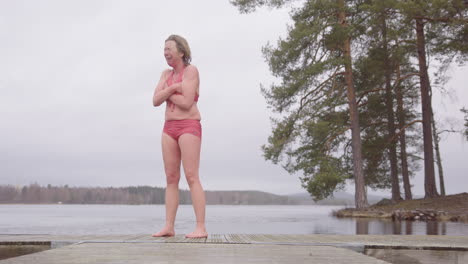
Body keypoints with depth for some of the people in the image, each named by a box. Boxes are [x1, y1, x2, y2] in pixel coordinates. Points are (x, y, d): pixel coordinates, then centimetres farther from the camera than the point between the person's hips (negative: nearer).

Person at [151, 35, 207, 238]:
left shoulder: (191, 70, -7)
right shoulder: (166, 74, 15)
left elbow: (186, 103, -18)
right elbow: (156, 101, 2)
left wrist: (167, 94, -3)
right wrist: (172, 88, -12)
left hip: (189, 128, -7)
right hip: (170, 129, 7)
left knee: (191, 178, -14)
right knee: (171, 179, 2)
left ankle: (201, 228, -14)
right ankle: (169, 227, 3)